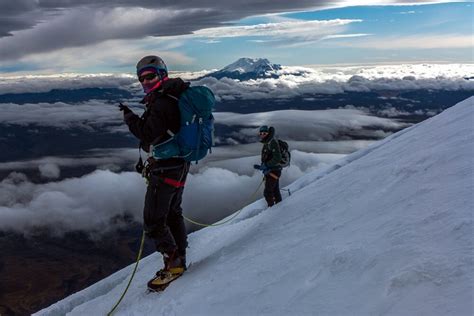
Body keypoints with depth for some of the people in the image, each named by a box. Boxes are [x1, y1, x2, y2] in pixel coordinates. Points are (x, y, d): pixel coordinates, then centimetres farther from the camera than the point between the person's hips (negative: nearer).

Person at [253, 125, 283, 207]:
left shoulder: (272, 143, -17)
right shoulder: (267, 143, 13)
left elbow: (277, 158, -26)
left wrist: (266, 165, -24)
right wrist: (261, 166, 7)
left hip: (273, 172, -10)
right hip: (270, 171, 10)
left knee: (268, 192, -4)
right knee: (275, 191, 19)